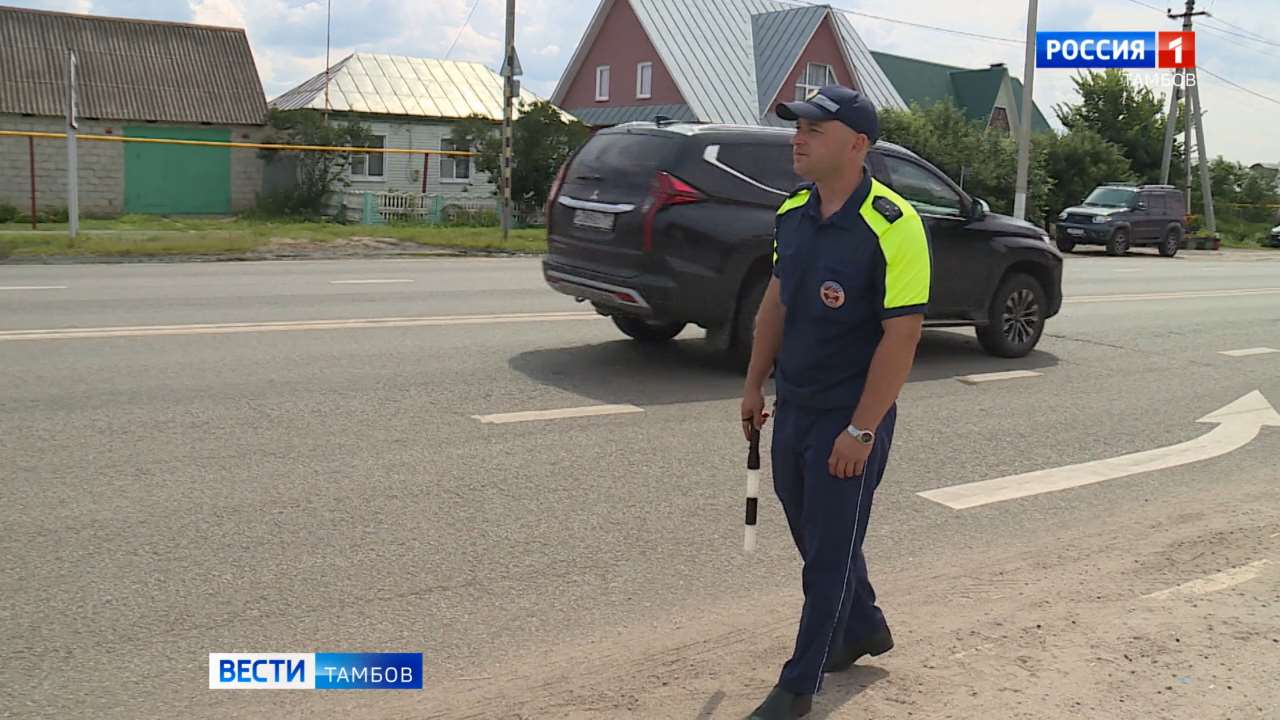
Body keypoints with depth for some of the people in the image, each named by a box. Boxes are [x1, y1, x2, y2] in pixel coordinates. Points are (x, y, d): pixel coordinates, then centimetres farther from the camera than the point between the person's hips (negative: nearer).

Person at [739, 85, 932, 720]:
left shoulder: (892, 226, -20)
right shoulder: (792, 212, 3)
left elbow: (901, 335, -21)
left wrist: (861, 431, -21)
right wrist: (755, 383, 14)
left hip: (850, 418, -7)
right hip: (792, 406, 8)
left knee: (830, 550, 4)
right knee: (811, 532, 21)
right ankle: (863, 627, 45)